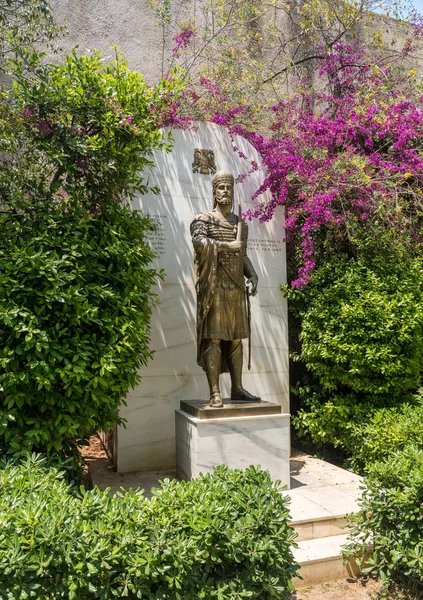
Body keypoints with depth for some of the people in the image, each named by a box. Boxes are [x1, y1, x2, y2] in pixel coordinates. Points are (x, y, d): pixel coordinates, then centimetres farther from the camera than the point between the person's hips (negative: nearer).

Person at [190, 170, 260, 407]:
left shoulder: (241, 223, 18)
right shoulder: (204, 219, 1)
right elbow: (199, 243, -20)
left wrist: (252, 274, 8)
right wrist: (227, 245, -14)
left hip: (236, 288, 6)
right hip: (215, 287, -6)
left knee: (236, 338, 8)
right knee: (213, 338, -7)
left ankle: (237, 388, 16)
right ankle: (215, 393, -4)